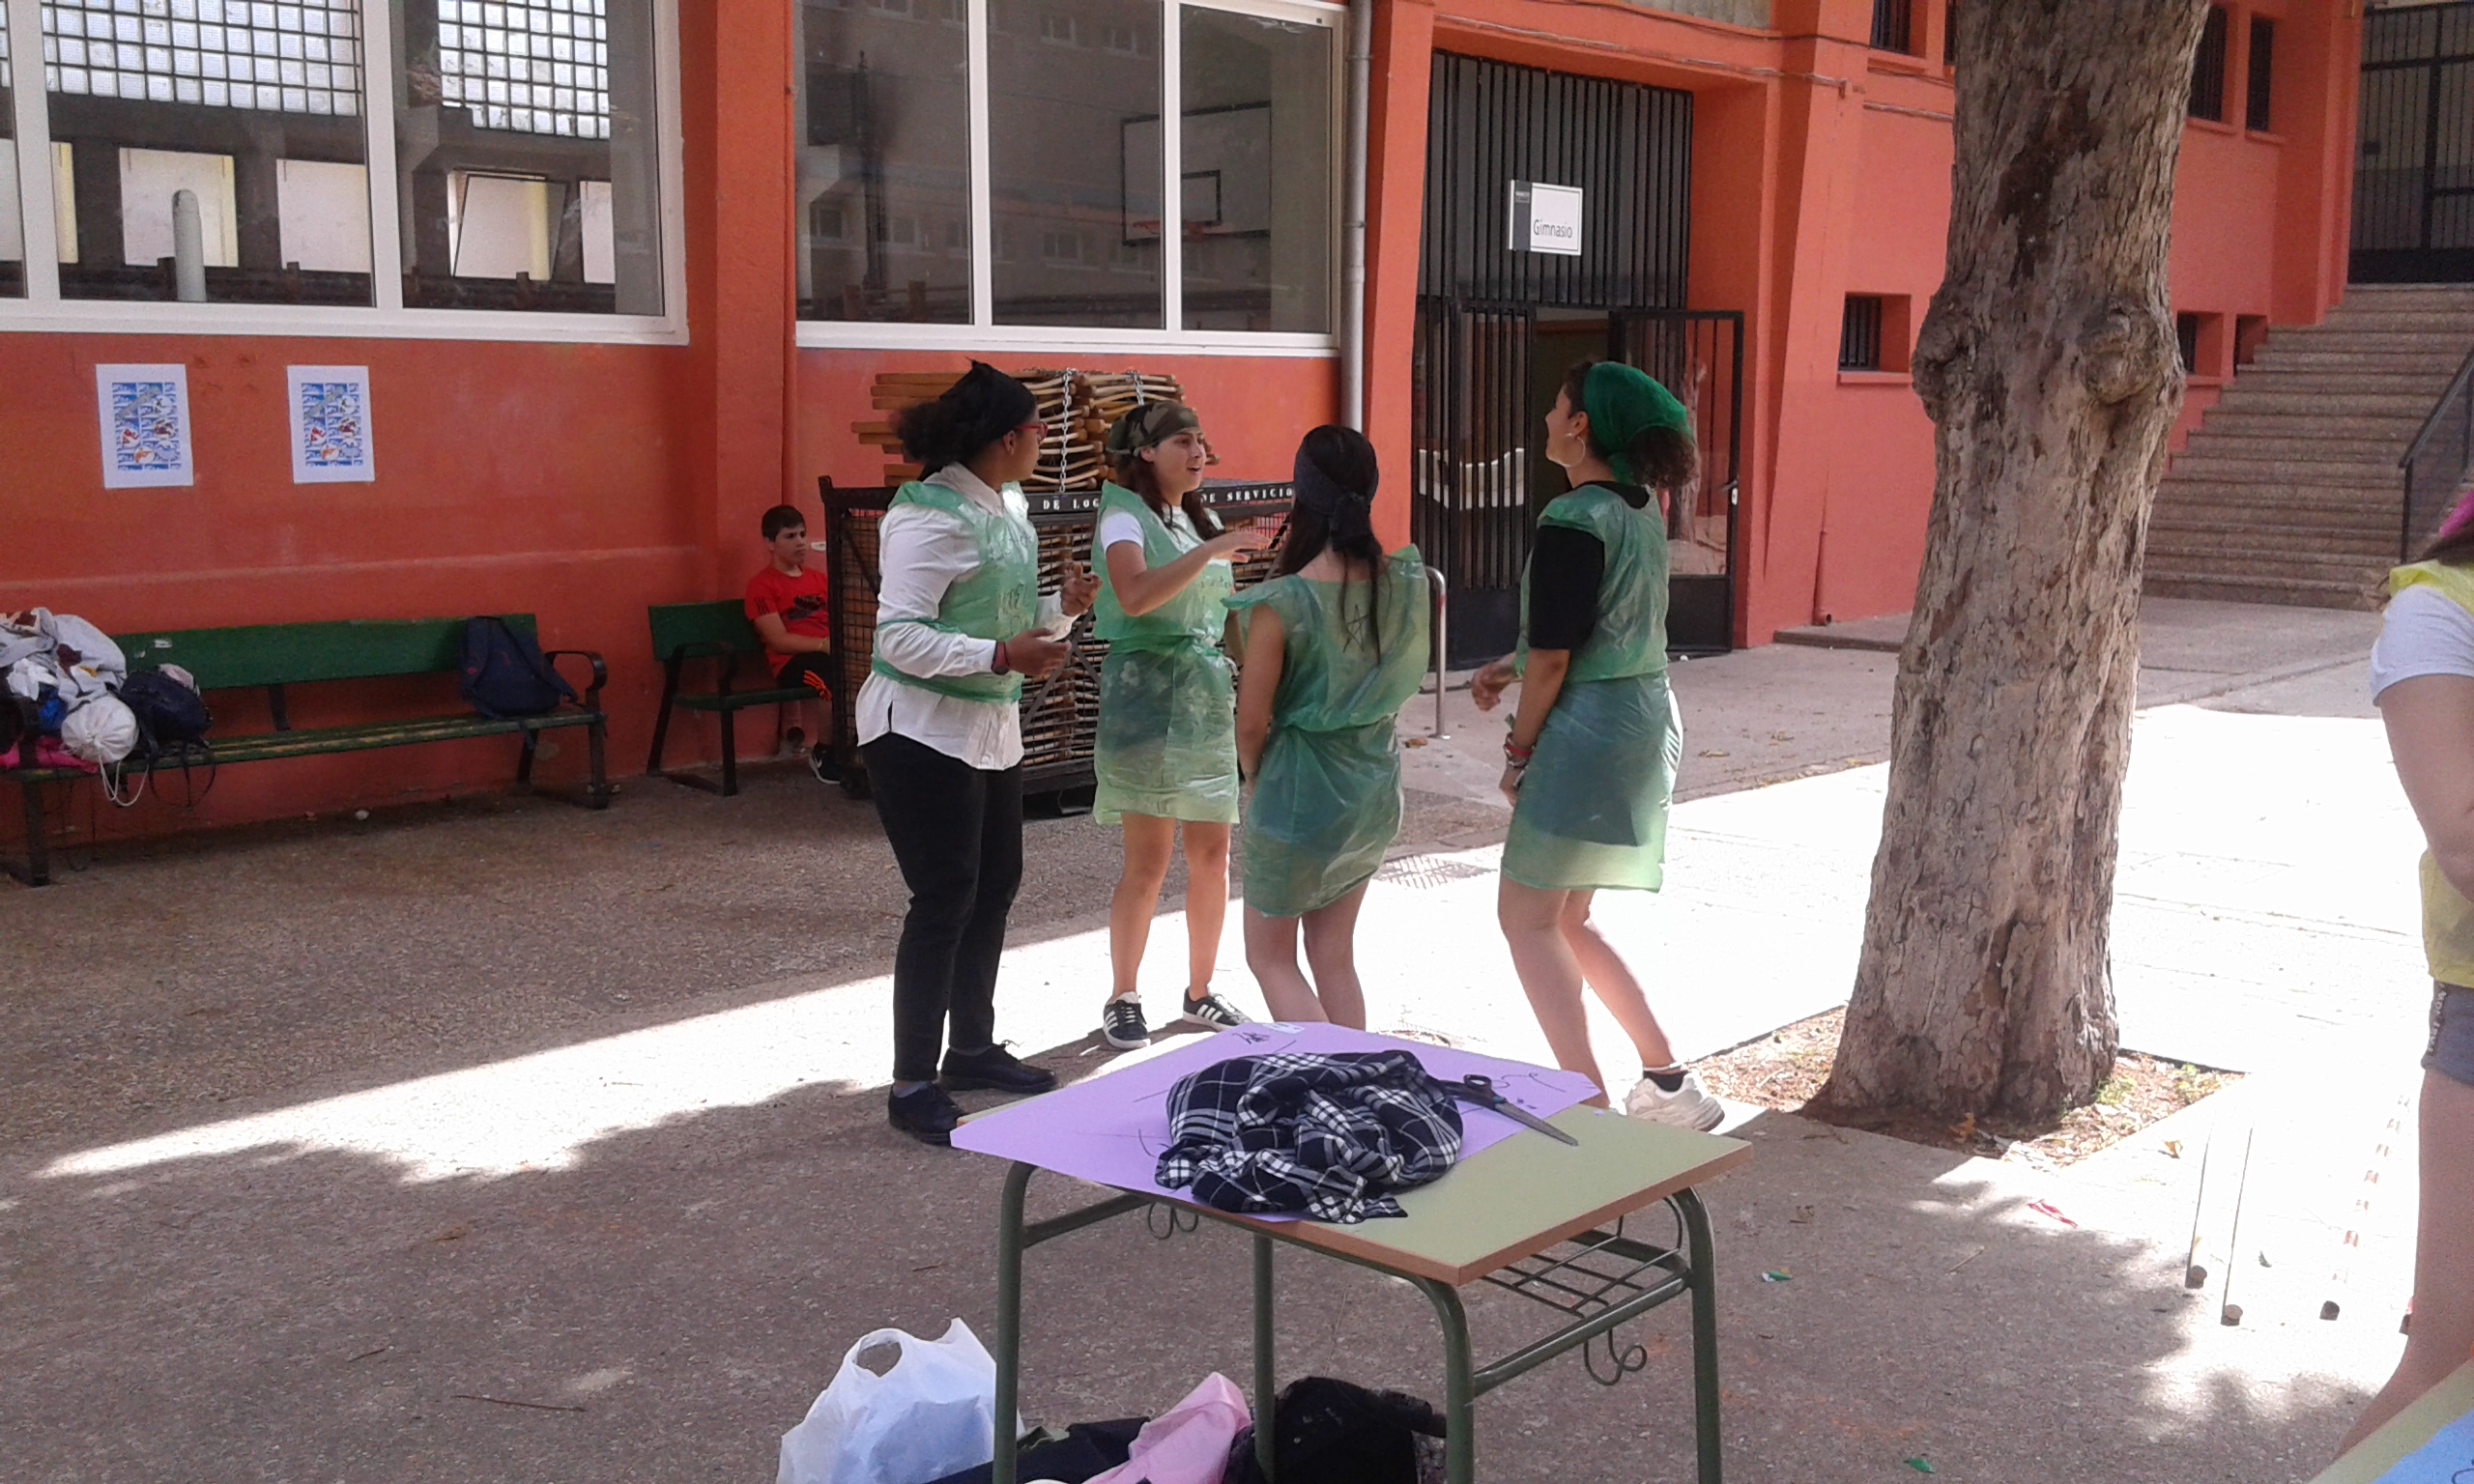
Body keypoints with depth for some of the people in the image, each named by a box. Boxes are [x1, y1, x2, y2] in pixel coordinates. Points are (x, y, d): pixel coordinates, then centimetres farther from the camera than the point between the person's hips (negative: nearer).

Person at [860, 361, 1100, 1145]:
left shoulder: (1009, 507, 9)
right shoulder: (931, 515, -19)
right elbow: (899, 636, -23)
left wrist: (1062, 608, -3)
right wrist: (1002, 656, -29)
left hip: (991, 727, 9)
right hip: (924, 732, -9)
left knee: (995, 886, 16)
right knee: (944, 901, -6)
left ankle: (971, 1048, 32)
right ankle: (913, 1086, 3)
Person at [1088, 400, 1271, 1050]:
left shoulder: (1200, 520, 16)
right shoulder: (1125, 516, -6)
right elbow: (1135, 595, -25)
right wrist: (1212, 549, -29)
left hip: (1208, 691, 7)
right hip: (1148, 688, -7)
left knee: (1212, 853, 7)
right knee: (1149, 859, -6)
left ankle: (1200, 991, 20)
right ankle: (1122, 998, 7)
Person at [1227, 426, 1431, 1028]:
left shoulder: (1282, 604, -22)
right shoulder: (1406, 582, -7)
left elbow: (1252, 722, -15)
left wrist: (1255, 778, 4)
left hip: (1299, 792, -5)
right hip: (1375, 789, 5)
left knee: (1271, 957, 12)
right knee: (1334, 957, 19)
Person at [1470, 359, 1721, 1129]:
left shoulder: (1571, 523, -18)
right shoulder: (1640, 509, 10)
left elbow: (1551, 658, -18)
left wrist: (1519, 751, -6)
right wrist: (1510, 666, 14)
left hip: (1589, 728, -9)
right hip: (1646, 715, 9)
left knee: (1526, 917, 1)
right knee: (1567, 920, 18)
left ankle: (1591, 1105, 0)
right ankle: (1667, 1082, 19)